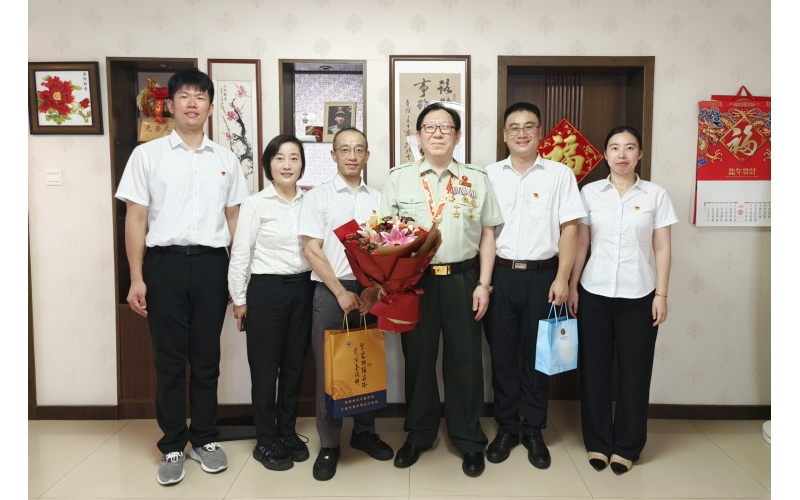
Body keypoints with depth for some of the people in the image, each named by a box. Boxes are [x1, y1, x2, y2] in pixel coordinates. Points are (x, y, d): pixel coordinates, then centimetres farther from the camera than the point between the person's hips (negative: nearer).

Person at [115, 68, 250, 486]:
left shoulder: (226, 160, 10)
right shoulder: (147, 155, 3)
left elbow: (234, 219, 11)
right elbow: (135, 219, 1)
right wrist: (137, 278, -4)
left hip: (212, 264, 2)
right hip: (165, 263, -1)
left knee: (206, 357, 9)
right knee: (169, 359, 6)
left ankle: (205, 439, 24)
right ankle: (172, 446, 20)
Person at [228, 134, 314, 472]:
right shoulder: (255, 204, -6)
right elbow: (239, 254, -5)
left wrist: (321, 289, 4)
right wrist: (239, 300, -5)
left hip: (303, 289, 4)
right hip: (266, 290, -4)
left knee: (294, 365, 12)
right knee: (265, 367, 6)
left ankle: (287, 432, 29)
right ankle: (265, 441, 21)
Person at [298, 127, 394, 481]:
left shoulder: (377, 199, 9)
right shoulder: (318, 197, 0)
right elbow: (312, 252, -5)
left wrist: (374, 289, -7)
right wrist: (341, 293, -12)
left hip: (369, 290, 3)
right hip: (330, 290, -3)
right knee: (329, 368, 3)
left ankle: (364, 432, 27)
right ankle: (329, 444, 15)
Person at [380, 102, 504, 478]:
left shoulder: (476, 179, 6)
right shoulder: (399, 178, 5)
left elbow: (487, 235, 6)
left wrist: (483, 284, -1)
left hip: (462, 280, 0)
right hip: (415, 280, 0)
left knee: (464, 360, 6)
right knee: (418, 358, 11)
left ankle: (469, 440, 24)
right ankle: (419, 435, 29)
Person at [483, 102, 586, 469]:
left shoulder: (560, 174, 2)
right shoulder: (489, 175, 6)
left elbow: (569, 229, 0)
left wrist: (562, 278, -8)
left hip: (542, 275, -1)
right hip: (499, 274, 1)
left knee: (537, 354, 8)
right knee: (502, 353, 8)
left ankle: (533, 430, 24)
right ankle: (506, 427, 24)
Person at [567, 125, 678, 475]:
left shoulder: (656, 195, 1)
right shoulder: (590, 192, 3)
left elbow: (662, 249, 2)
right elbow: (580, 244, 4)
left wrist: (661, 294, -2)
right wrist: (572, 287, 0)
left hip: (638, 296, 0)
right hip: (594, 293, 1)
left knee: (634, 370, 7)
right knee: (594, 368, 7)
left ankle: (627, 446, 23)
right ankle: (597, 442, 23)